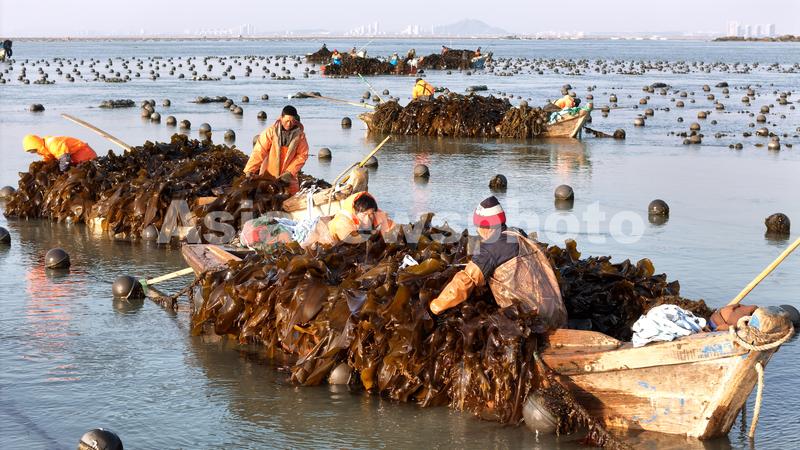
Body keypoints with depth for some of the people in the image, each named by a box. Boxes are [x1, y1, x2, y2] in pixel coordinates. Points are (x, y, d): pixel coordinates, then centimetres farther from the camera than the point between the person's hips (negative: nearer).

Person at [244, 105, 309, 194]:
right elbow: (259, 152, -17)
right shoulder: (271, 131, -13)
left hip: (287, 177, 1)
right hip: (268, 174, -1)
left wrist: (290, 172, -16)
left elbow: (302, 155, -6)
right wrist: (249, 171, -24)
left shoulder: (299, 134, -8)